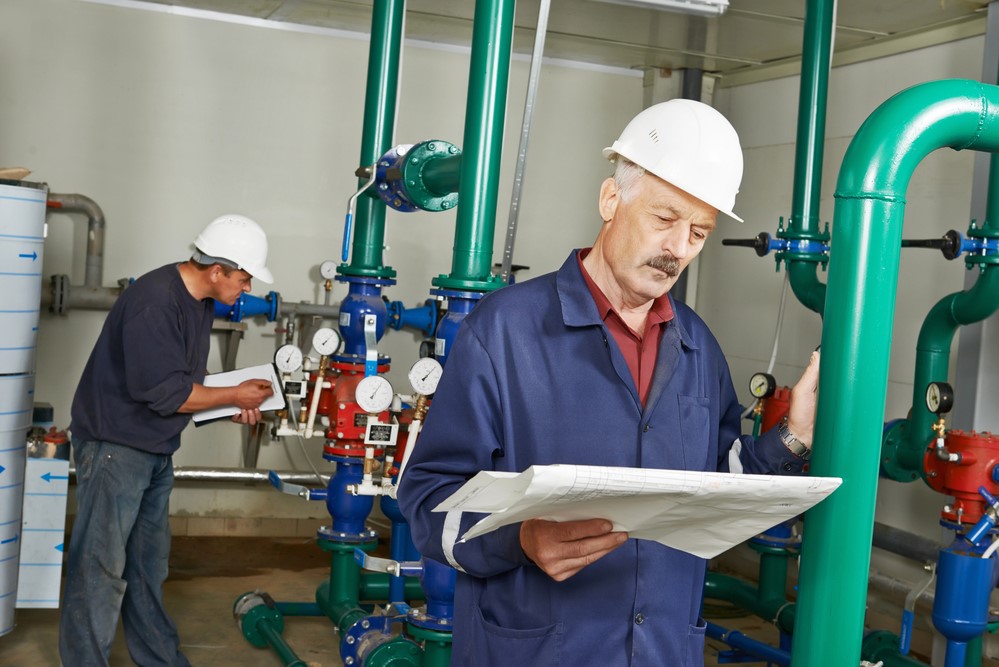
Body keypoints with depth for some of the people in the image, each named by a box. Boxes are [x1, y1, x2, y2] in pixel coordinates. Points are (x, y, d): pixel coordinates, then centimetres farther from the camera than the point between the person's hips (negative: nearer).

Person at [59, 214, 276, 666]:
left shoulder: (200, 301, 6)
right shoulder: (154, 303, -24)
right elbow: (165, 392, -25)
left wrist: (231, 405, 1)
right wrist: (234, 395, -14)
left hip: (155, 451, 10)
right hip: (115, 446, -9)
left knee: (149, 564, 17)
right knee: (101, 568, -2)